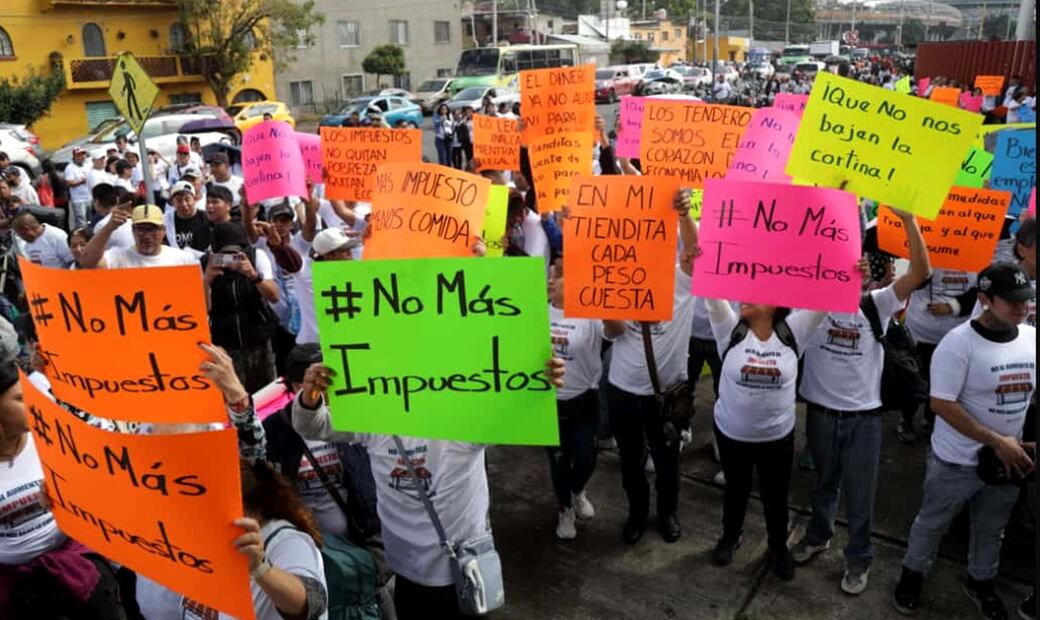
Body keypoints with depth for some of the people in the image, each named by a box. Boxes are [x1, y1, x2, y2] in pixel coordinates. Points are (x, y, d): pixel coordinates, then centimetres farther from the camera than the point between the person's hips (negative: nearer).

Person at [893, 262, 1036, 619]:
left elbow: (1028, 392, 8)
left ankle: (980, 583, 48)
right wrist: (998, 442, -22)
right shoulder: (959, 343, -21)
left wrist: (1020, 445, -5)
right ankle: (912, 575, 38)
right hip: (957, 461, -5)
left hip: (1009, 457, 5)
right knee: (932, 523, 15)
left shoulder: (1031, 338, -4)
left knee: (991, 529, 24)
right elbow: (942, 403, -23)